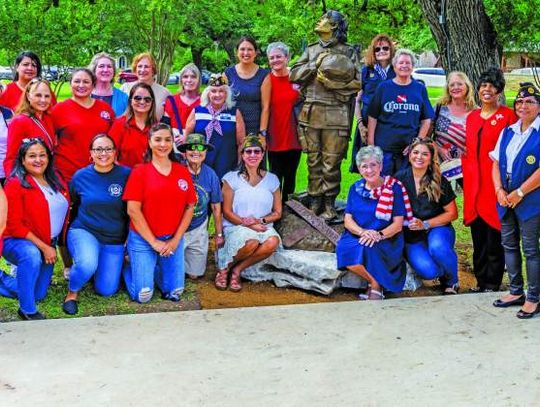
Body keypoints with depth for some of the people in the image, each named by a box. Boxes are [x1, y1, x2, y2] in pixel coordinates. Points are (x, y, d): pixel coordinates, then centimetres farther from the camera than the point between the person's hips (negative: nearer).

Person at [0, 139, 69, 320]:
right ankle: (27, 310, -24)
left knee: (39, 294, 7)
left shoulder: (55, 182, 4)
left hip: (47, 245, 6)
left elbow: (62, 213, 15)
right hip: (17, 241, -6)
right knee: (32, 255, -40)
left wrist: (49, 246, 4)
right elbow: (15, 225, -17)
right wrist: (43, 247, -20)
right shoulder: (15, 184, -14)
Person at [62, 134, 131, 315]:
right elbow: (73, 207, 12)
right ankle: (72, 291, -2)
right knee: (87, 264, -34)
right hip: (84, 232, -1)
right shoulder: (80, 176, -4)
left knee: (106, 290, 0)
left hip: (115, 240, 1)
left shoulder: (125, 175, -8)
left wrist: (130, 235, 1)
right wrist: (76, 229, 8)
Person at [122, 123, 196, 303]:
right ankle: (127, 268, 26)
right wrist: (154, 242, -12)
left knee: (175, 292, 3)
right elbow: (133, 210, -11)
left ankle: (154, 268, 32)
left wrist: (176, 240, -4)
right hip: (143, 239, -3)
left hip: (173, 239, 4)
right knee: (143, 295, -5)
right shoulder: (139, 172, -7)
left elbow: (190, 207, 4)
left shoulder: (183, 172, 3)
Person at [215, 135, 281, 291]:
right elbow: (227, 212, -1)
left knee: (273, 241, -32)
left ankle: (238, 270, -11)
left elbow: (277, 213, 9)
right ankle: (224, 267, -7)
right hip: (235, 227, -3)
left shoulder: (271, 180, 8)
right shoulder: (232, 178, 1)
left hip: (263, 227, 3)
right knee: (252, 242, -37)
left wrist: (261, 221, -11)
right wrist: (248, 224, -16)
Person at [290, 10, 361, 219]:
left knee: (332, 162, 0)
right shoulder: (311, 50, 14)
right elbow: (294, 75, 6)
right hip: (311, 113, 3)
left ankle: (329, 204, 8)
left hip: (336, 116, -3)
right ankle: (315, 202, 15)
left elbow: (356, 83, -3)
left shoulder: (349, 53, 4)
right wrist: (316, 63, -6)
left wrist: (332, 82, -12)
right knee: (314, 160, 7)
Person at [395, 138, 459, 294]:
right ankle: (441, 273, 12)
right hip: (412, 238, 0)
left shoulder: (439, 182, -3)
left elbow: (452, 213, -1)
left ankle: (452, 281, -5)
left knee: (437, 247, -37)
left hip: (437, 230, 0)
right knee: (427, 270, -29)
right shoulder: (399, 179, -3)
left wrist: (425, 224, -12)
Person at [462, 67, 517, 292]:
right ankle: (480, 279, 21)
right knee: (477, 235, 10)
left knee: (494, 233, -1)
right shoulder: (471, 117, 14)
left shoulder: (508, 115, -4)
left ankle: (493, 281, 9)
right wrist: (466, 176, 10)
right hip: (473, 182, 5)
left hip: (495, 180, -5)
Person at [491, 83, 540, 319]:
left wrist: (519, 193, -16)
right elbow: (496, 162, 10)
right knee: (509, 245, 12)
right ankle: (516, 292, 25)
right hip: (506, 199, 7)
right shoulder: (508, 132, 12)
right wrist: (499, 190, -5)